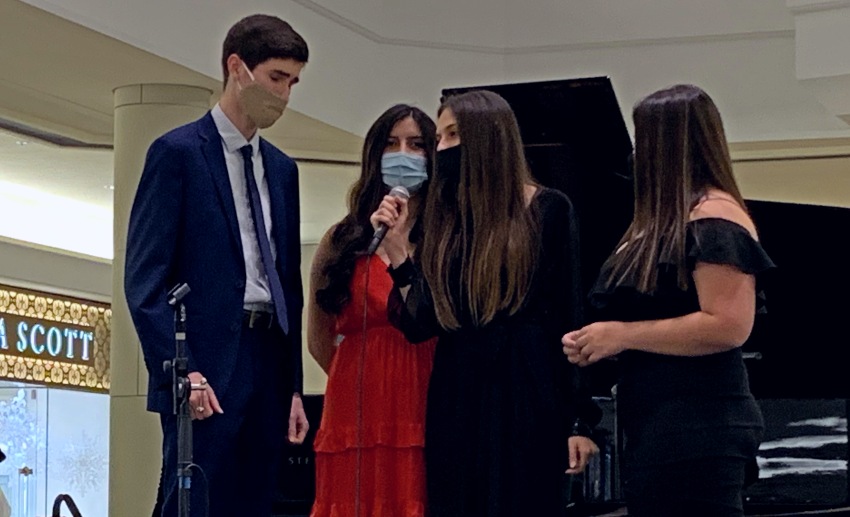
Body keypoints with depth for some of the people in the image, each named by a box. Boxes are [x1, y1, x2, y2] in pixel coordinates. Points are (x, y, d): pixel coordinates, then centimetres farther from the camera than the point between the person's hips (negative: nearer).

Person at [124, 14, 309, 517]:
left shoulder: (282, 168, 19)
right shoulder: (178, 152, -2)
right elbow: (145, 277, -8)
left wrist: (294, 385, 14)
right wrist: (179, 369, -17)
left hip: (269, 362, 7)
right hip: (205, 371, -6)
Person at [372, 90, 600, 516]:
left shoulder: (547, 210, -2)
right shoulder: (442, 219, 9)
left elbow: (571, 317, -3)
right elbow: (418, 325, 3)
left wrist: (580, 420, -7)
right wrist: (395, 245, -5)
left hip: (527, 400, -4)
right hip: (456, 401, 4)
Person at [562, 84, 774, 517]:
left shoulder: (714, 220, -13)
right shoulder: (669, 220, 18)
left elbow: (729, 326, -23)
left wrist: (622, 335, -17)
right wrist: (598, 340, 8)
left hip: (697, 433, -11)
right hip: (656, 430, 11)